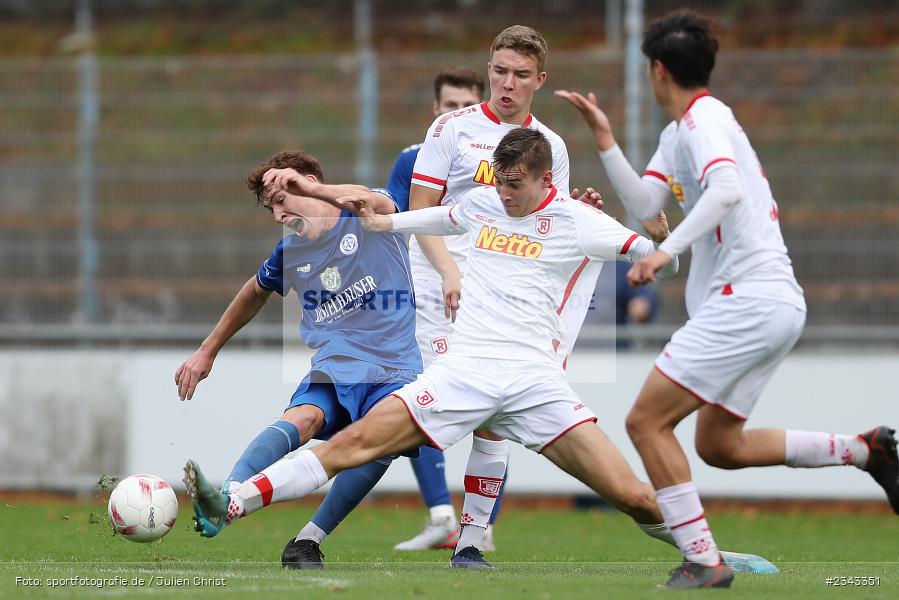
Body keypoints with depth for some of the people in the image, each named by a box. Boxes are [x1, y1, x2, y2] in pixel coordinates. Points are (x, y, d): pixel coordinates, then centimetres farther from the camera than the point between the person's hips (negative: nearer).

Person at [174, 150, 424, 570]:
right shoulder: (290, 252, 13)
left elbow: (380, 204, -27)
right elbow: (256, 292, 34)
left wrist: (311, 189, -42)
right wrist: (208, 350, 40)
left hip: (394, 372, -3)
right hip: (334, 367, 3)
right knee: (301, 419, -30)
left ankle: (309, 540, -22)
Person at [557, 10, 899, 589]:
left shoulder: (704, 119, -11)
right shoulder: (678, 133, 20)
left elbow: (727, 191, -29)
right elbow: (644, 203, 14)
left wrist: (667, 250, -36)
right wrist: (605, 140, 7)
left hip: (747, 299, -10)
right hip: (778, 303, 10)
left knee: (647, 421, -11)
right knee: (719, 445, 18)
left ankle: (703, 561, -14)